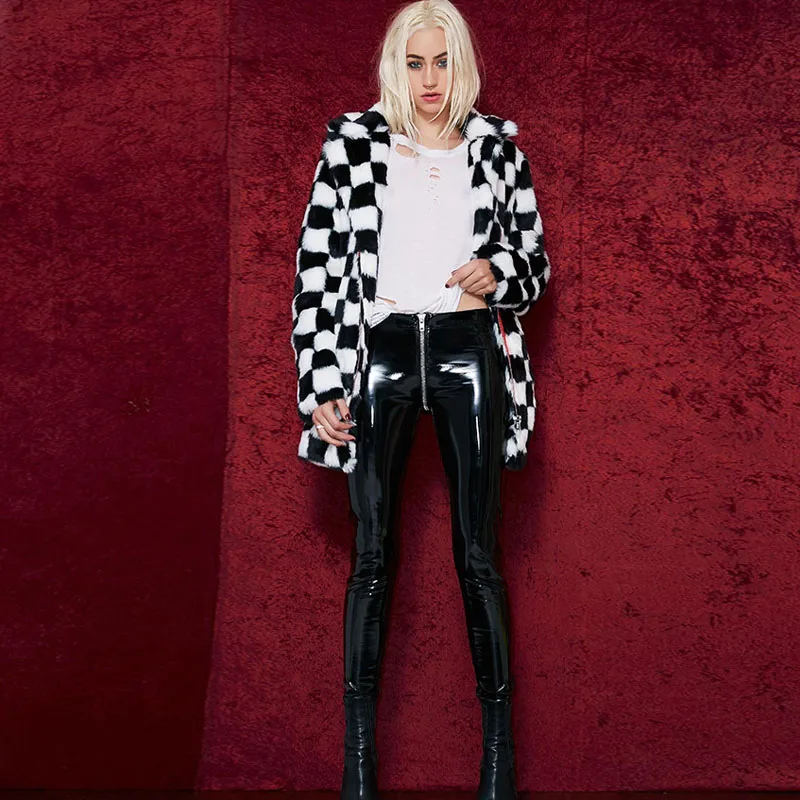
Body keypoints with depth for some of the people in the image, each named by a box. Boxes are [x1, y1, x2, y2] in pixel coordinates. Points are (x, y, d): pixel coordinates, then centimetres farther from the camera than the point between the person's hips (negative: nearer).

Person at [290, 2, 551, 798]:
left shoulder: (496, 146, 7)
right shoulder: (351, 143, 3)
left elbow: (535, 262, 14)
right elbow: (317, 268, 1)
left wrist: (497, 273, -10)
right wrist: (318, 388, -4)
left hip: (469, 353, 1)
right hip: (381, 353, -1)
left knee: (478, 553, 4)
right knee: (372, 556, 3)